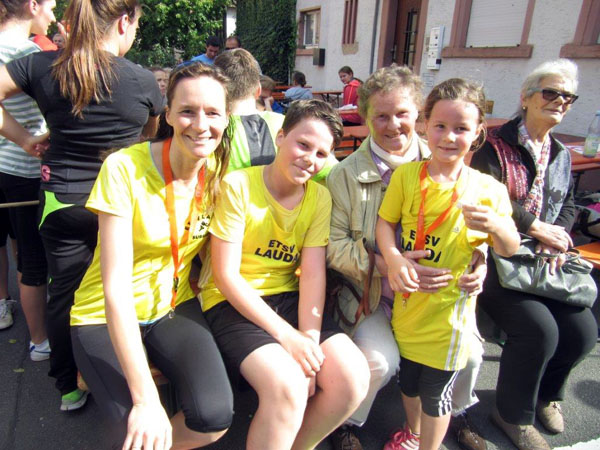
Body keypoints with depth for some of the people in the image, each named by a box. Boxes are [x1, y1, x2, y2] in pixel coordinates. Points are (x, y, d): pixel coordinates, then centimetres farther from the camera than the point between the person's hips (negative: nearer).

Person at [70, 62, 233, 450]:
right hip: (108, 317, -3)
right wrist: (146, 398, -27)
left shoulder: (220, 171, -8)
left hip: (174, 306, 3)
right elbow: (116, 287, -25)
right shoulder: (125, 169, -22)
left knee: (216, 417, -19)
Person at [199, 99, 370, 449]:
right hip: (232, 303, -4)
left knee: (354, 377, -13)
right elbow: (226, 275, -14)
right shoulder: (238, 186, -12)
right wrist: (285, 333, -19)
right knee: (289, 386, -29)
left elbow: (313, 273, -3)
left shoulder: (320, 197, 3)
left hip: (289, 298, 5)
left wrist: (310, 335, -18)